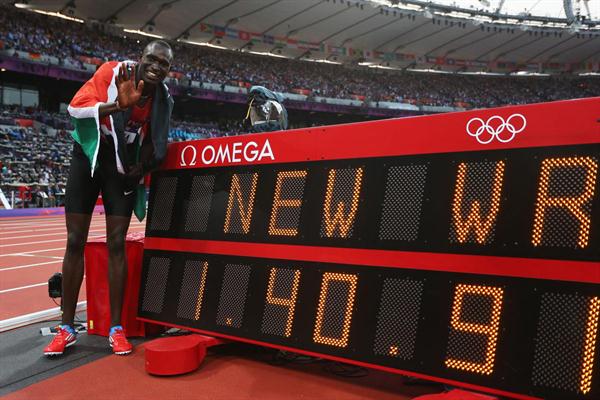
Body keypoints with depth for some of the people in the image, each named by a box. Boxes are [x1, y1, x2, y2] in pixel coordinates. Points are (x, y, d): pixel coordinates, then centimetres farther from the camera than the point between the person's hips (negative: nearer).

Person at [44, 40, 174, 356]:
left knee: (116, 244, -2)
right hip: (89, 156, -2)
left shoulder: (163, 99, -2)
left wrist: (142, 166, -7)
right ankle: (67, 328, 9)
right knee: (75, 242, -1)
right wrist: (118, 105, -33)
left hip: (123, 165, 2)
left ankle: (116, 329, 6)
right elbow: (75, 107, -20)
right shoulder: (113, 72, -13)